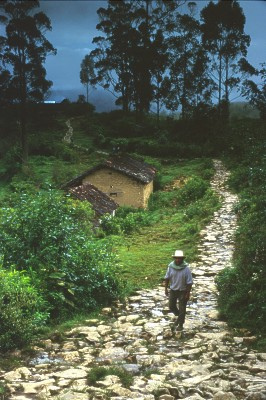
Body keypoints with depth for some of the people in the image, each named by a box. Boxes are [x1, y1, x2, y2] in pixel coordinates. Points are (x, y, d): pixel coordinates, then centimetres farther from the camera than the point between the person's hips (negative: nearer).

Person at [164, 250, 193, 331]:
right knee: (171, 306, 16)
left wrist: (188, 294, -13)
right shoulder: (171, 266, -11)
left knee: (182, 308, 6)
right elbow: (167, 278, 1)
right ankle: (179, 316, 44)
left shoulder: (186, 268, -20)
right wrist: (166, 288, 2)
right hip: (173, 290, 4)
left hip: (182, 291, -4)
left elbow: (189, 282, -14)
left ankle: (180, 324, 24)